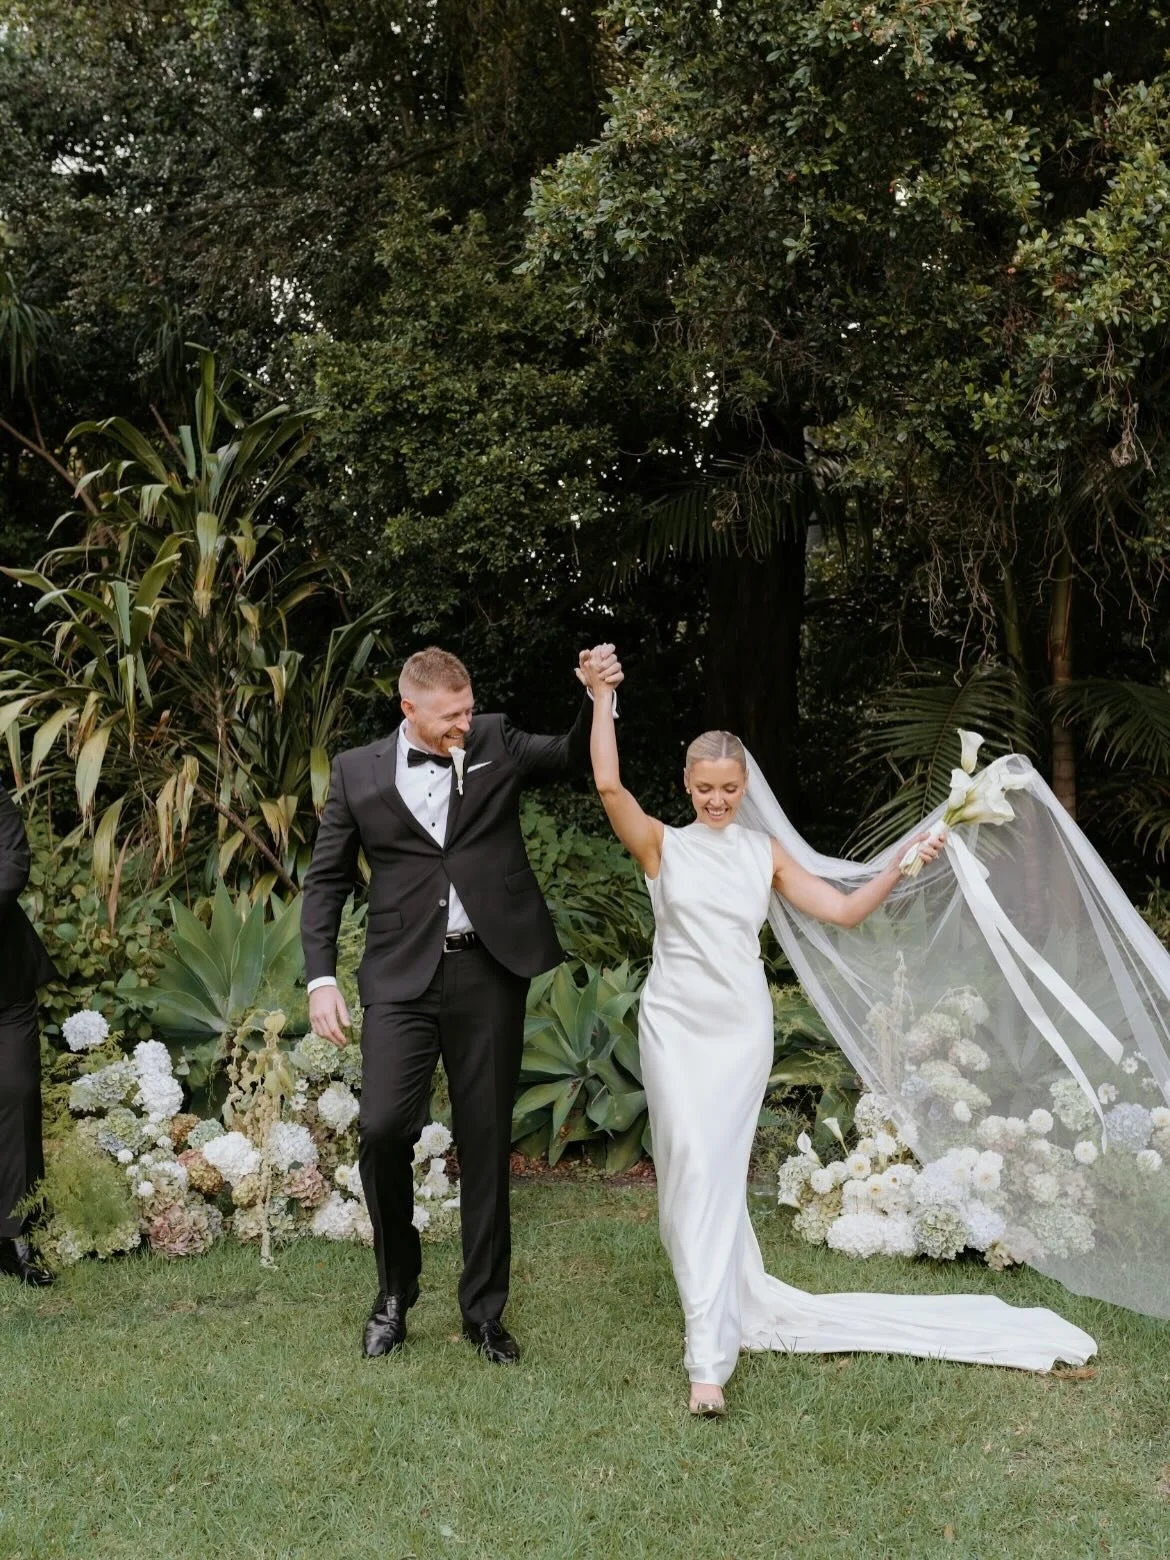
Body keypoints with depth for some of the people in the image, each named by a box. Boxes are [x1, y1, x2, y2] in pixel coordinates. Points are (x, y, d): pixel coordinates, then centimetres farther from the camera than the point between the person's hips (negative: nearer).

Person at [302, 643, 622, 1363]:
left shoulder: (495, 743, 7)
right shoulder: (358, 771, 5)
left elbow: (574, 756, 6)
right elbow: (327, 880, 8)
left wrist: (600, 696, -13)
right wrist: (321, 979, 0)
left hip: (490, 972, 1)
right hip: (403, 977, -1)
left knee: (487, 1142, 7)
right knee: (383, 1128, -11)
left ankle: (485, 1309, 21)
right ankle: (396, 1289, 15)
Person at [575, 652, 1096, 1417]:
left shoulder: (764, 853, 10)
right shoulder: (661, 844, 3)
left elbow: (844, 910, 7)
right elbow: (609, 784, -13)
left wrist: (900, 866, -4)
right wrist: (602, 698, -14)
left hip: (741, 1026, 1)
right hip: (675, 1022, -1)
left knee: (717, 1170, -3)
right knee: (693, 1166, -7)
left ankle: (711, 1353, -2)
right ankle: (730, 1301, 15)